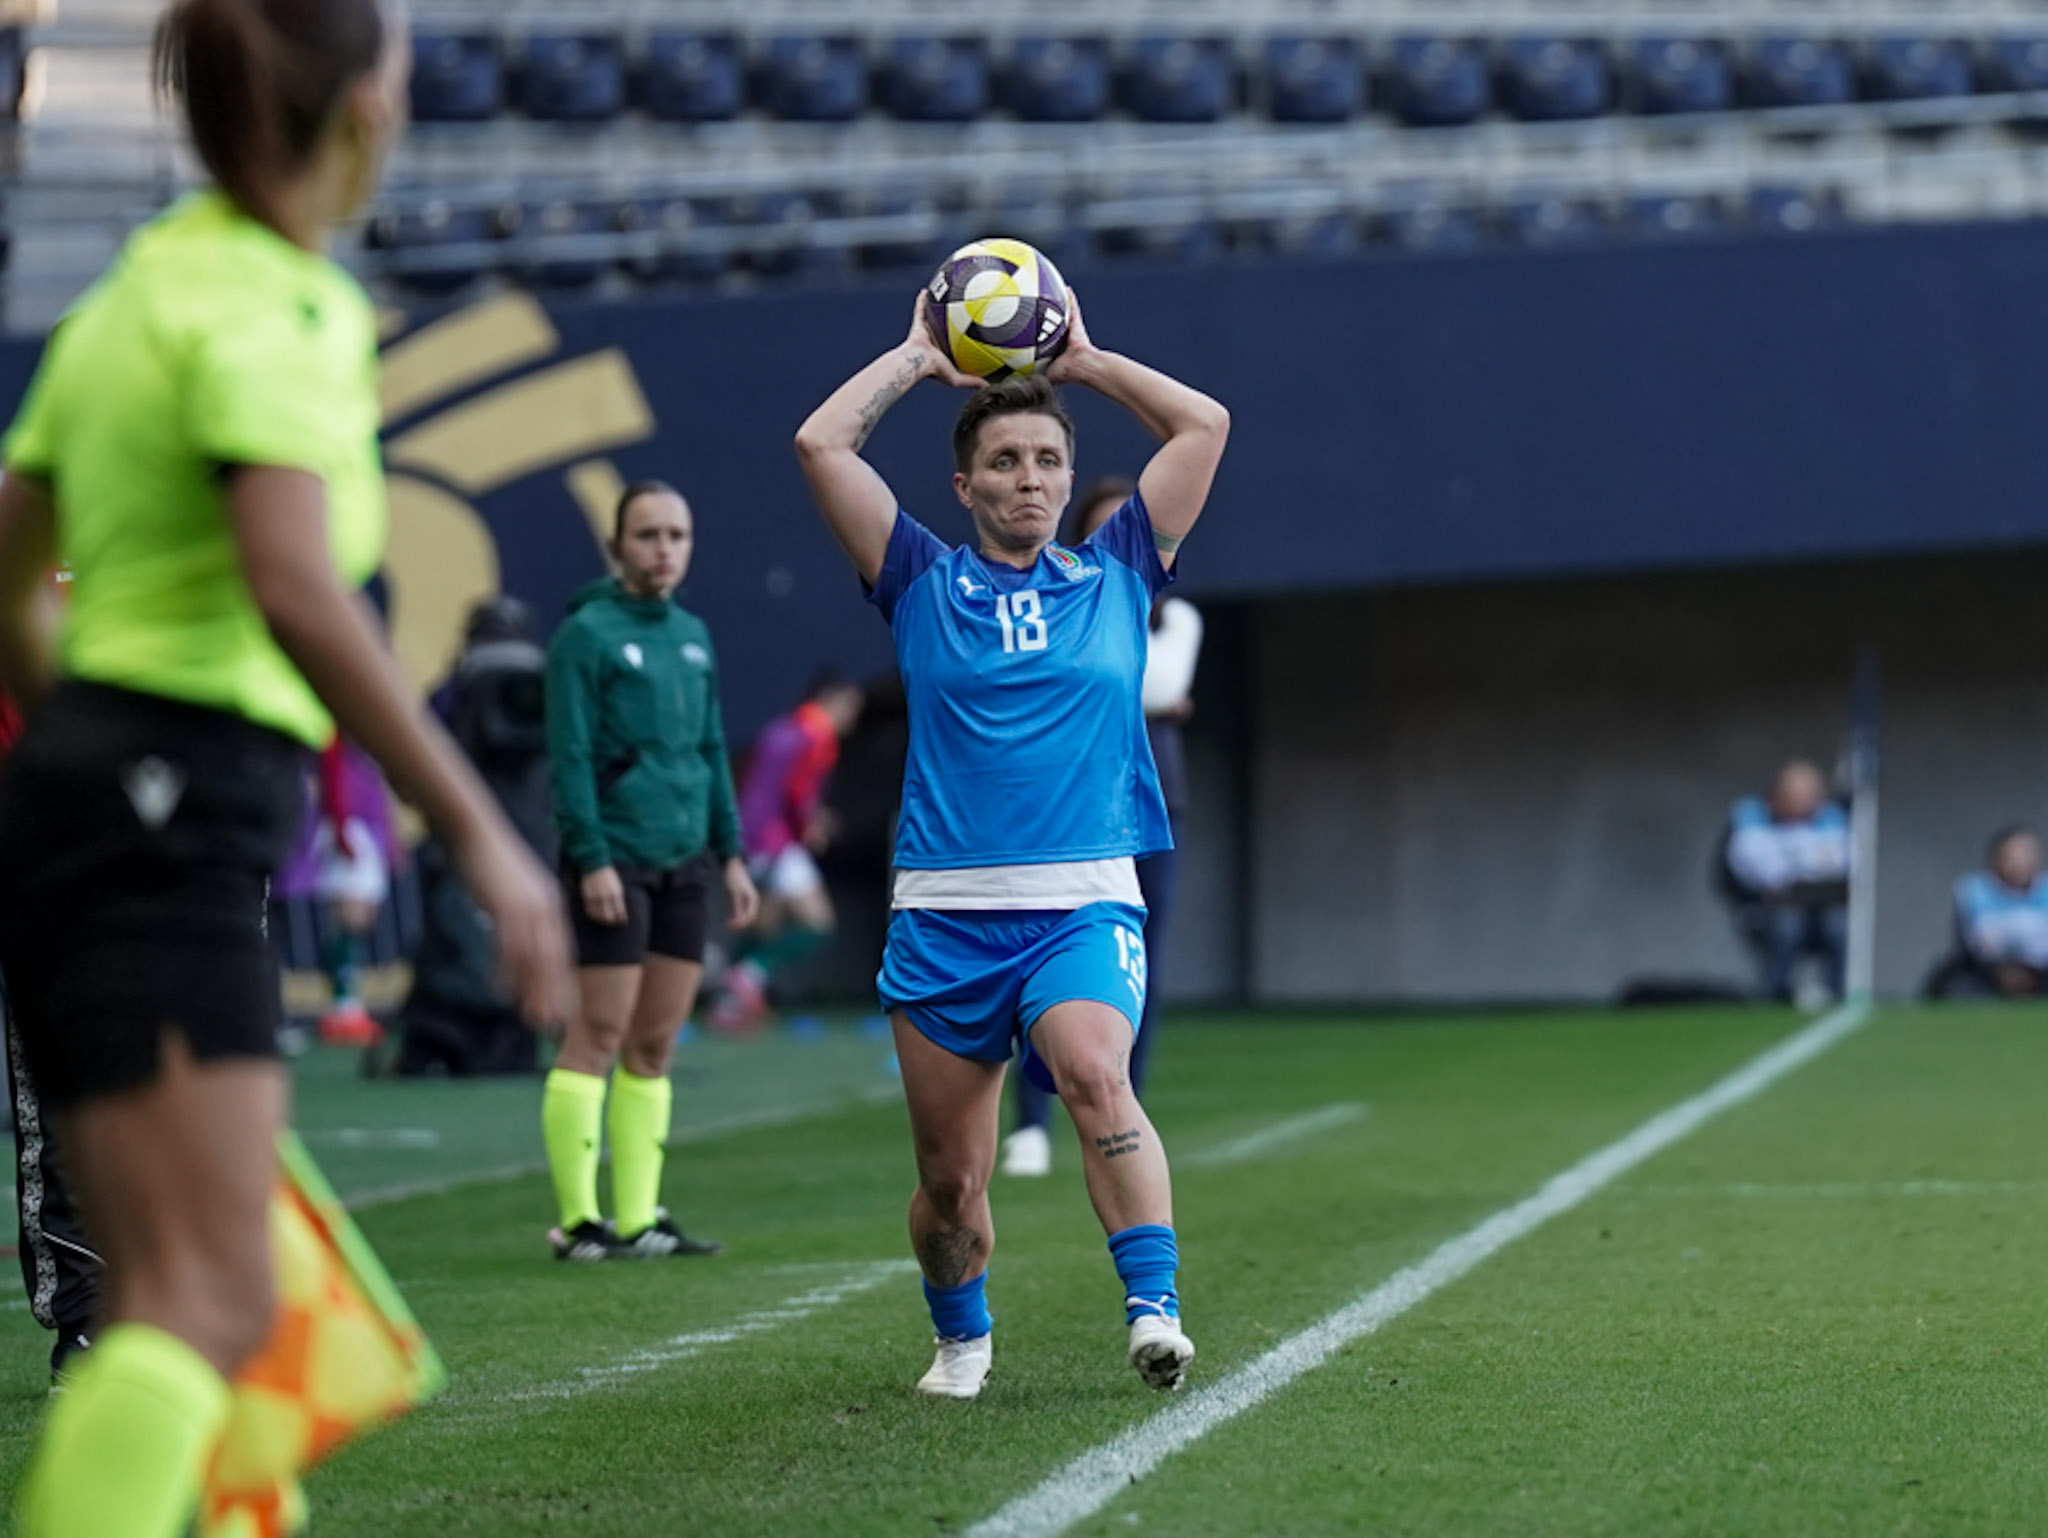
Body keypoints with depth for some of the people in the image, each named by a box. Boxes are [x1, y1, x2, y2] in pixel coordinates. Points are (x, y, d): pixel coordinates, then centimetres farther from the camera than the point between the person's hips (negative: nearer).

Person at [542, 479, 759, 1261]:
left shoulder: (692, 635, 16)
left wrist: (731, 853, 15)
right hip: (616, 864, -7)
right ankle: (578, 1220, -4)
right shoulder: (587, 633, -6)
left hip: (684, 865, 7)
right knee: (600, 1032, -7)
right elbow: (569, 756, -10)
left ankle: (638, 1218, 11)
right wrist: (592, 859, -17)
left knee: (655, 1042, 7)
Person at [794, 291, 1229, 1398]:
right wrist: (918, 357, 15)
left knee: (1095, 1078, -30)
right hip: (943, 914, 1)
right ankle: (961, 1337, 30)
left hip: (1085, 903, -1)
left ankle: (1154, 1310, -37)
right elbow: (820, 443, 4)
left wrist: (1084, 360, 20)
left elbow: (1205, 424, 15)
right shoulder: (924, 586, 10)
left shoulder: (1115, 577, 14)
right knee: (950, 1176, 4)